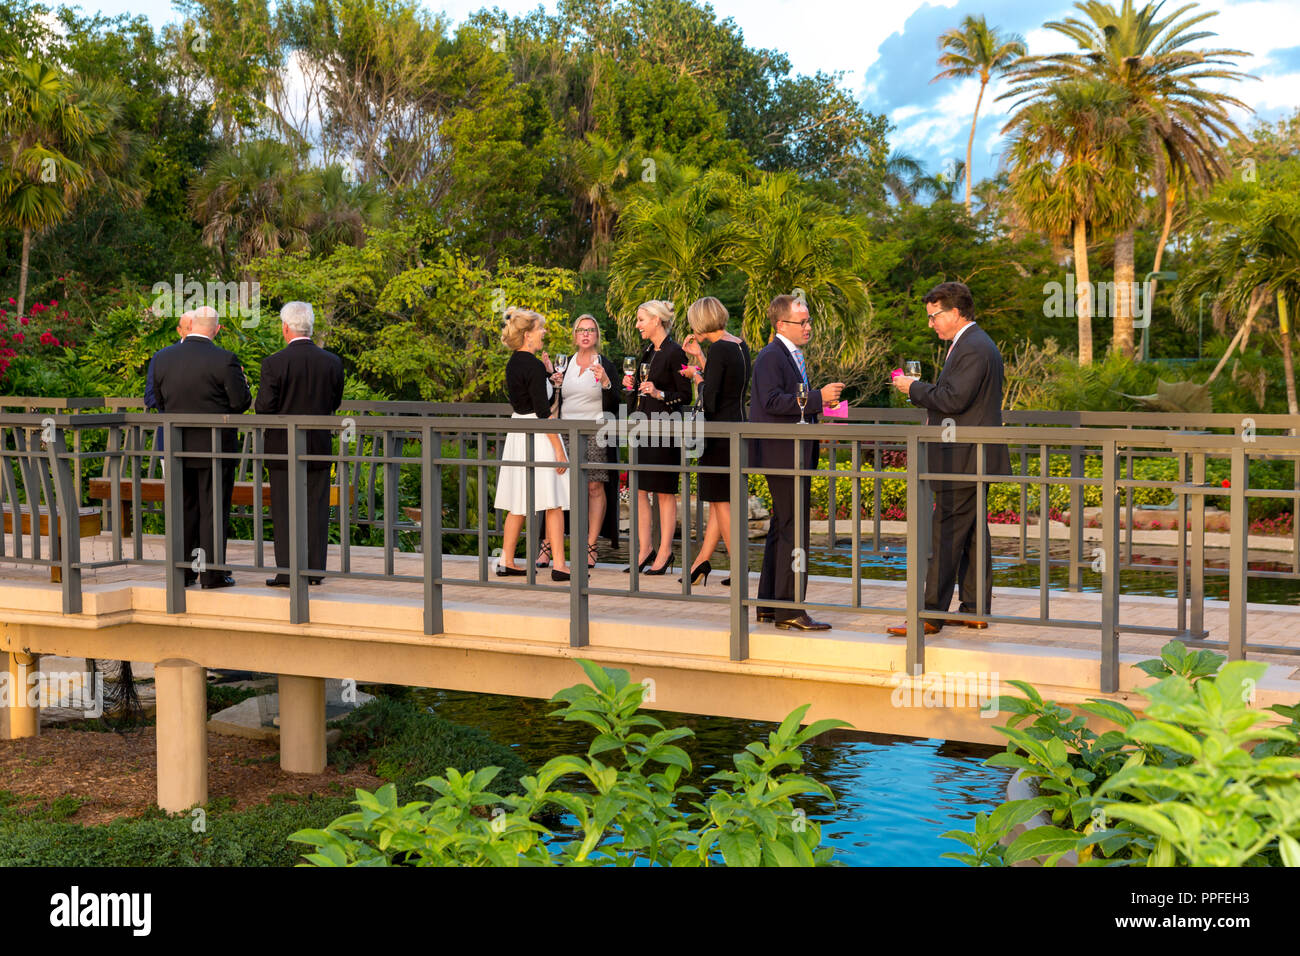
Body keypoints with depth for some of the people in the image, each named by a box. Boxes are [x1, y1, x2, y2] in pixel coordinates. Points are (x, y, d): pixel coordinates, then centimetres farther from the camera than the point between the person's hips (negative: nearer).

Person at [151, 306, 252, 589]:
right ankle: (212, 573, 3)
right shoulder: (225, 360, -14)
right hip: (215, 448, -4)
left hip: (177, 448, 4)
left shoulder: (162, 358, 1)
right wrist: (241, 381, 9)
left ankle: (181, 571, 17)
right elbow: (241, 403, -11)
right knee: (214, 510, 2)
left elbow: (159, 400, 9)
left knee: (184, 509, 12)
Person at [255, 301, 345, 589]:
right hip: (319, 447, 3)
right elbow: (334, 403, 7)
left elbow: (263, 408, -12)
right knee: (316, 510, 8)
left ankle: (287, 572, 4)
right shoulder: (332, 362, -2)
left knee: (284, 512, 3)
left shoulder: (274, 363, -13)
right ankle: (314, 570, 11)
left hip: (282, 447, -3)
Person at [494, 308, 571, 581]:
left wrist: (547, 379, 19)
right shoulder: (534, 366, -15)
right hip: (537, 436, -9)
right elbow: (543, 412, -18)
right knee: (554, 503, -5)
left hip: (517, 433, 9)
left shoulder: (513, 364, 11)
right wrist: (559, 449, -17)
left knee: (518, 504, 12)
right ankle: (558, 565, -6)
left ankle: (506, 562, 15)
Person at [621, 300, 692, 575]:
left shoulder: (674, 352, -10)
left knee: (665, 492, -2)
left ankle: (665, 552, 5)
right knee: (640, 490, 7)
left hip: (664, 429, -8)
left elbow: (685, 396, -10)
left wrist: (659, 394, -23)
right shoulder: (648, 351, 15)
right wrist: (632, 385, 5)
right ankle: (644, 549, 13)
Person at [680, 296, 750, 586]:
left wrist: (697, 376, -2)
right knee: (719, 499, 13)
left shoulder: (719, 349, -17)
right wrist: (699, 356, 18)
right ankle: (702, 561, 20)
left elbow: (709, 401, -21)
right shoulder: (740, 345, 10)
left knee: (721, 502, 1)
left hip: (720, 432, -9)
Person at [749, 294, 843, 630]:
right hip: (782, 455, -11)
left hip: (794, 455, 11)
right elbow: (772, 402, -23)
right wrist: (818, 397, -23)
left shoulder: (794, 356, 19)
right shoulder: (771, 357, -13)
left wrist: (821, 399, 9)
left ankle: (769, 605, 21)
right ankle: (789, 611, -7)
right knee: (793, 531, -10)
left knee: (781, 529, 14)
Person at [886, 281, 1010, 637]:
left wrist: (915, 388, -11)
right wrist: (923, 392, 11)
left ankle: (932, 614, -6)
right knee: (973, 532, 13)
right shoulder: (974, 344, 17)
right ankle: (976, 609, 18)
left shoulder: (973, 349, -17)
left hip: (964, 459, -11)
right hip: (973, 459, 11)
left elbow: (954, 399, -23)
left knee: (946, 534, -9)